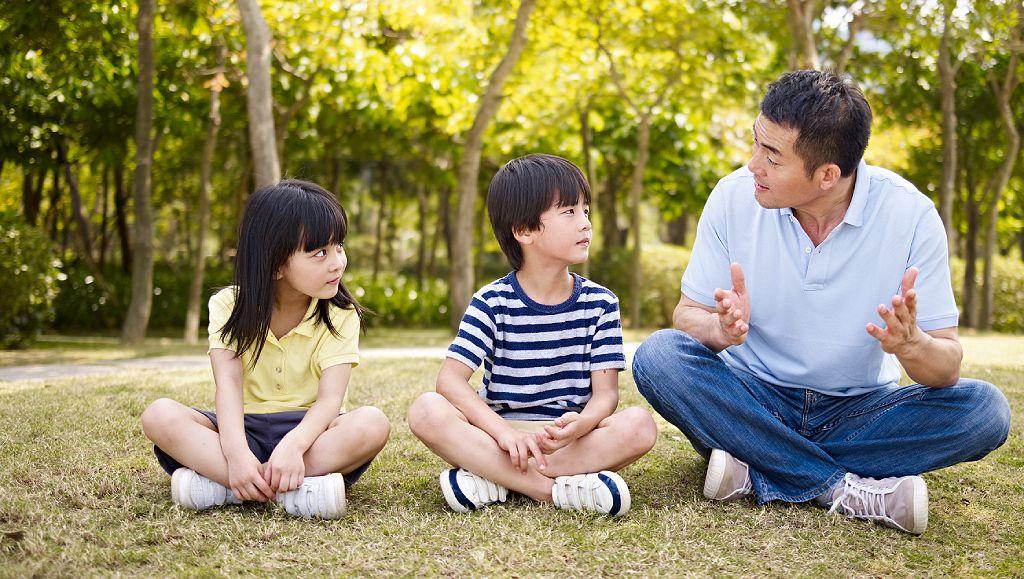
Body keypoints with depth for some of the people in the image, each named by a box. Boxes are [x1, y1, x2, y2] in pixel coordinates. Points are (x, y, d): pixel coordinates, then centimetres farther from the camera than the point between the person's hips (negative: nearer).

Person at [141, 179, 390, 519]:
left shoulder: (340, 315, -5)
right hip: (245, 429, 1)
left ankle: (219, 483, -36)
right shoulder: (229, 307, -3)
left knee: (372, 423, -32)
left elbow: (330, 398, -18)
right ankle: (292, 489, -39)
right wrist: (237, 453, -38)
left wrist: (293, 445, -41)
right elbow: (229, 384, -17)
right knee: (159, 415, -25)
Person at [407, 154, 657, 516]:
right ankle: (556, 490, -31)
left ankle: (493, 480, -26)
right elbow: (451, 379, -12)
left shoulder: (599, 303, 4)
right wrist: (504, 432, -28)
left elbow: (606, 391, -2)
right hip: (498, 434, -1)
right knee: (427, 411, -27)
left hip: (569, 440, 2)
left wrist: (579, 425, -27)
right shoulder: (493, 302, -2)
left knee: (639, 425, -27)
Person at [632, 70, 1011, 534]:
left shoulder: (909, 213, -15)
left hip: (858, 411, 0)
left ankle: (755, 472, -25)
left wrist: (912, 346, -38)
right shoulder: (734, 196, -12)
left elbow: (947, 369, -13)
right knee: (657, 356, -26)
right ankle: (849, 491, -26)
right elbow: (688, 314, -7)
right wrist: (720, 330, -32)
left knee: (984, 410, -24)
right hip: (753, 402, 1)